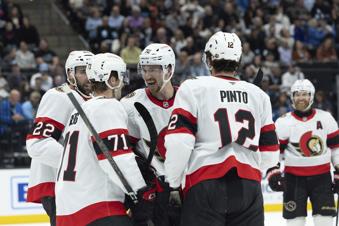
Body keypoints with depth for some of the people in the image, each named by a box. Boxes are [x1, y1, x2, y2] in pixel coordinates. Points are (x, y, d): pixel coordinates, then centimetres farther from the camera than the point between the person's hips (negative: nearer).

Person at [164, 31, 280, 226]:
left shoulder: (193, 88, 3)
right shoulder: (259, 95, 16)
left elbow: (179, 142, -7)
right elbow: (270, 152, 17)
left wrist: (174, 184, 3)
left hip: (205, 187, -4)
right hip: (249, 187, 4)